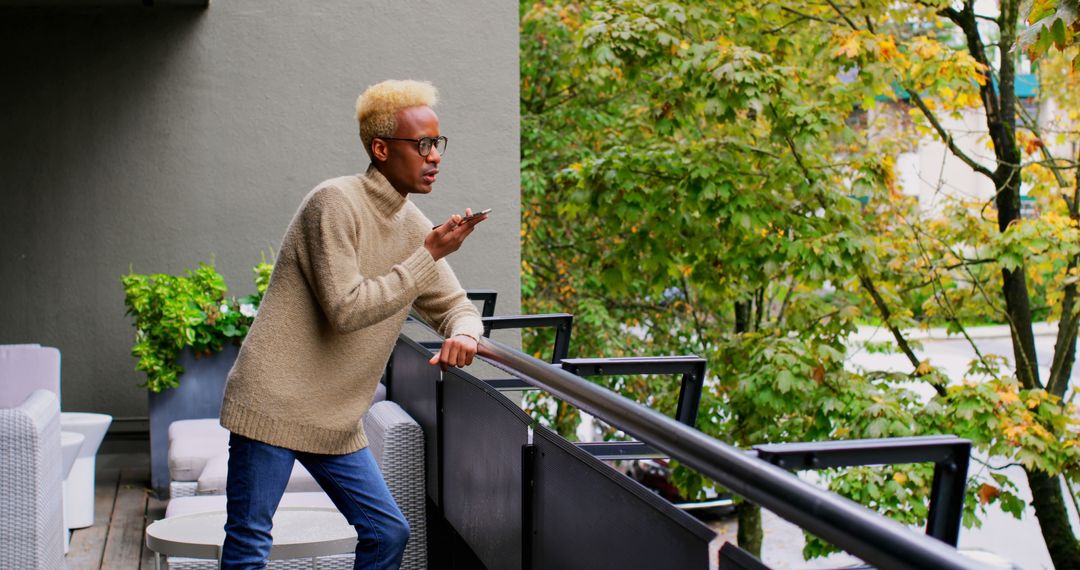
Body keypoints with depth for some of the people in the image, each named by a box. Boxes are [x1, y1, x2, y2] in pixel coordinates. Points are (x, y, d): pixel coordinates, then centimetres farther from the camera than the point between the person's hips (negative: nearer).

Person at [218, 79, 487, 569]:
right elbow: (346, 309, -22)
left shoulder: (412, 225, 8)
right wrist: (430, 254, -19)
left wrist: (464, 335, -12)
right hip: (274, 405, -7)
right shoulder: (335, 203, -15)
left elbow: (456, 306, 13)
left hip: (336, 423, 8)